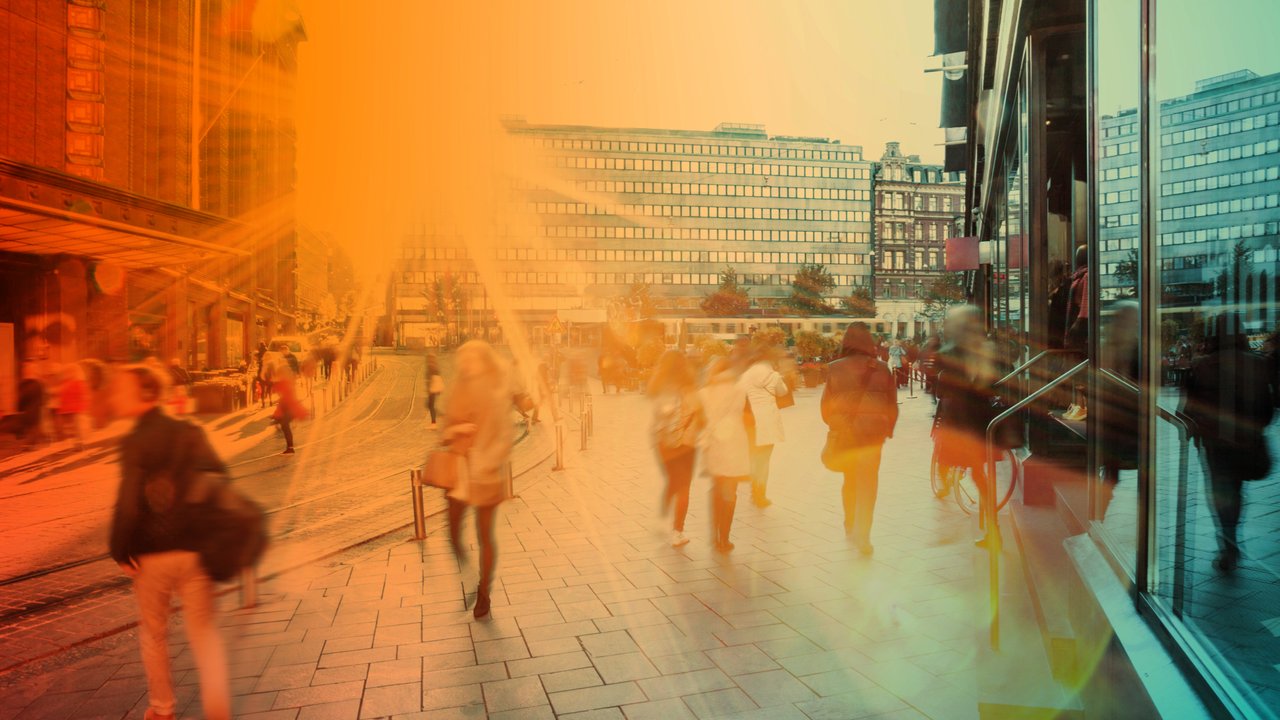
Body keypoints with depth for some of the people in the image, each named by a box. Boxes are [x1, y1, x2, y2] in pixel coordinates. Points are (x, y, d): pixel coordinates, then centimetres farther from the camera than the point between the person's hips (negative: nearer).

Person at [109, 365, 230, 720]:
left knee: (153, 633, 18)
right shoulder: (191, 433, 1)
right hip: (195, 549, 3)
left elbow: (128, 503, -19)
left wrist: (120, 550, -7)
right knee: (204, 631, 10)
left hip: (151, 554, -3)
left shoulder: (134, 442, -12)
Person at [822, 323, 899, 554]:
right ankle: (863, 535, -2)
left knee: (850, 480, 20)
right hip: (872, 433, -1)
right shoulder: (882, 369, -5)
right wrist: (888, 429, 14)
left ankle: (850, 527, 33)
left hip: (844, 433, 1)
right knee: (868, 483, 4)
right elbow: (892, 405, 1)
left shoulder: (835, 369, -7)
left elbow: (826, 405, -1)